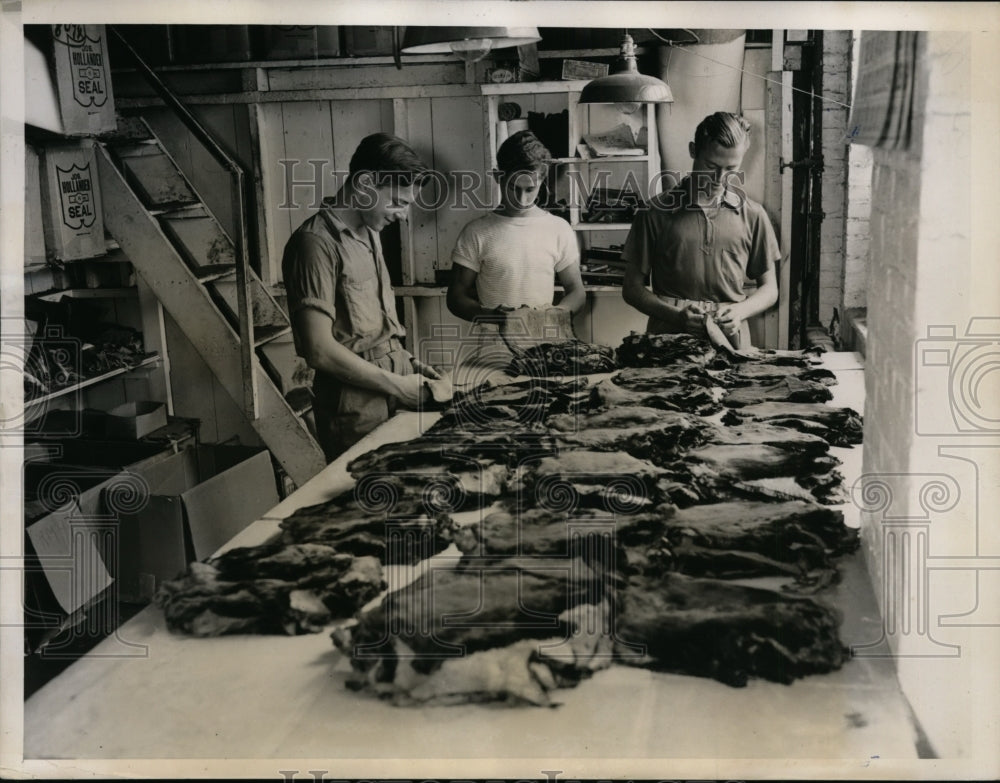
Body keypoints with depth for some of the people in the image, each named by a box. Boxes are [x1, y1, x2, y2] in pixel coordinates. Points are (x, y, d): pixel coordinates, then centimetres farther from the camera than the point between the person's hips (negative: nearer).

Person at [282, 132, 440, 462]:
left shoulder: (368, 234, 12)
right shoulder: (318, 243, -16)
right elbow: (319, 350, -21)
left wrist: (408, 363, 6)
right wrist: (396, 385, -15)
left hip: (392, 401, 8)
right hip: (355, 411, -8)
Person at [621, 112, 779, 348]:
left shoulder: (752, 215, 10)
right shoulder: (657, 212, 5)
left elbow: (769, 288, 17)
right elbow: (632, 287, 7)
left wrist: (740, 311, -4)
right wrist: (677, 317, -9)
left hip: (730, 338, 2)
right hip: (668, 337, -2)